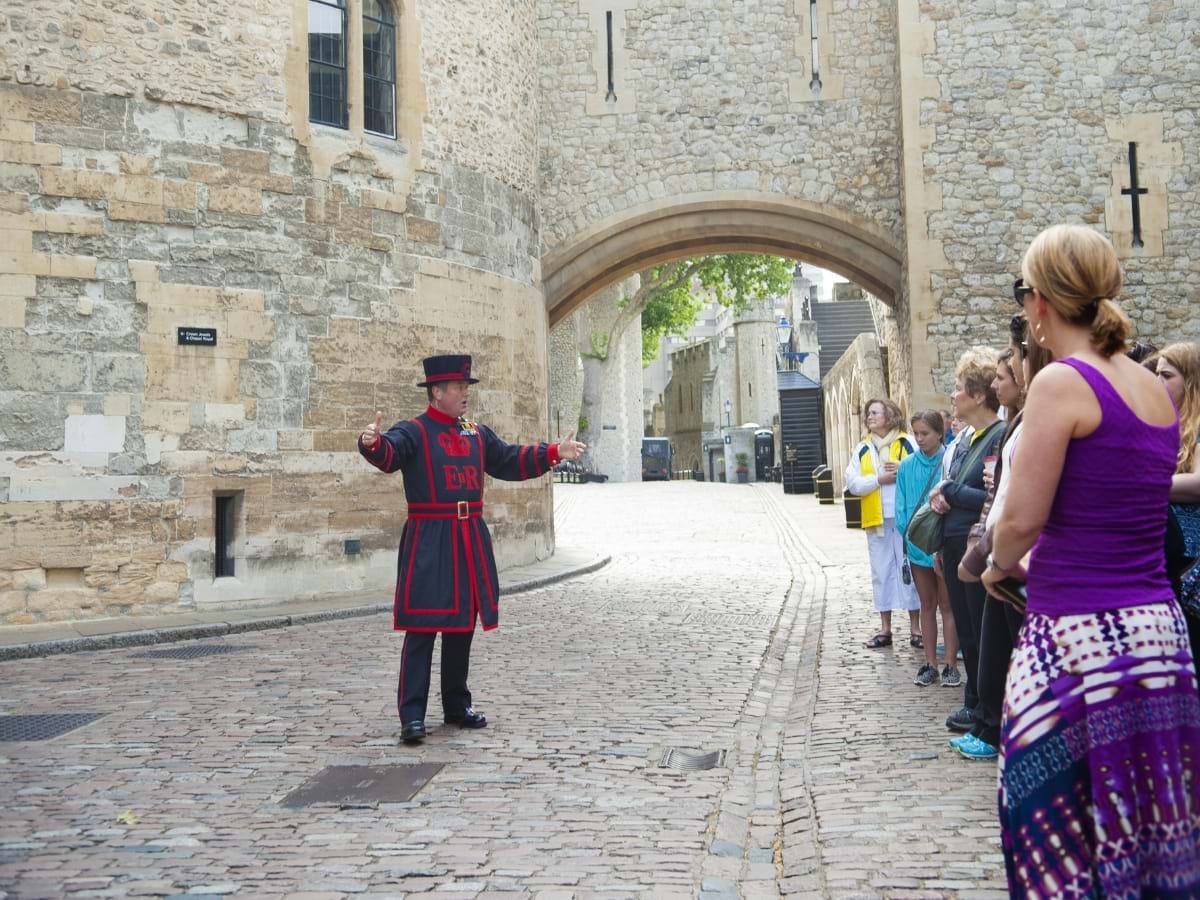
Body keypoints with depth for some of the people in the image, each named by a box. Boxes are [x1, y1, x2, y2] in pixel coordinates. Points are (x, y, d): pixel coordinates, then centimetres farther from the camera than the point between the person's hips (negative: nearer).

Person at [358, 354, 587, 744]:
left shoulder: (477, 433, 14)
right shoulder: (413, 432, -6)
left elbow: (510, 460, 23)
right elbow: (388, 454, -25)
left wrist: (554, 452, 17)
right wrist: (372, 443, -48)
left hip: (471, 539, 7)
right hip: (428, 541, -7)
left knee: (463, 625, 13)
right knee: (421, 629, -6)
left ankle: (457, 706, 24)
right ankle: (412, 715, -4)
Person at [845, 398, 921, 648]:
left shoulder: (907, 444, 1)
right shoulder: (862, 449, 10)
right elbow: (852, 483, 0)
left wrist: (905, 469, -18)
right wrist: (879, 479, -12)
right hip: (877, 520, 3)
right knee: (881, 572, 8)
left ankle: (915, 628, 10)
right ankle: (885, 629, 16)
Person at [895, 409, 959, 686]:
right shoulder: (906, 467, 3)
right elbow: (901, 507, 6)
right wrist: (911, 532, -7)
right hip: (917, 546, 4)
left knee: (947, 606, 4)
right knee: (927, 606, 12)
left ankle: (950, 665, 10)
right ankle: (930, 664, 18)